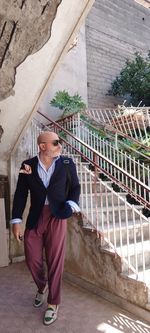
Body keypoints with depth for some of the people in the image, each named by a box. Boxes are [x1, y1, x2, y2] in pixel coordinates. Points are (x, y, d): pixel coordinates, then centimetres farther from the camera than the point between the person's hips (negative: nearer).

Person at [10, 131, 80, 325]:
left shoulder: (67, 163, 1)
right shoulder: (27, 165, 0)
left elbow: (75, 186, 6)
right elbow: (20, 194, 0)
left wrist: (71, 205, -11)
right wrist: (16, 221, -6)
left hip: (57, 216, -1)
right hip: (35, 217, 2)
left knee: (55, 261, 4)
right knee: (32, 259, 11)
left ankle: (53, 303, 25)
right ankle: (42, 286, 43)